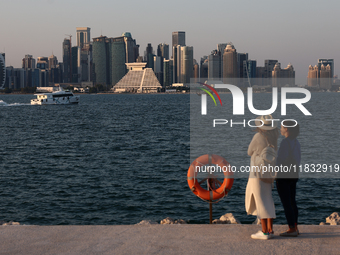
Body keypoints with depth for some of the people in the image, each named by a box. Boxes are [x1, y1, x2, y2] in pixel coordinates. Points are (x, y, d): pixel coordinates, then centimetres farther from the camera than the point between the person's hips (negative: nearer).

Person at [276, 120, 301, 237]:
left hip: (283, 175, -9)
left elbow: (281, 159, -22)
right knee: (292, 202, 13)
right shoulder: (296, 142, 10)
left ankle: (291, 229, -4)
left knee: (286, 203, -4)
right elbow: (298, 159, 14)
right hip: (293, 175, 9)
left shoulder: (285, 142, -17)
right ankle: (295, 228, 15)